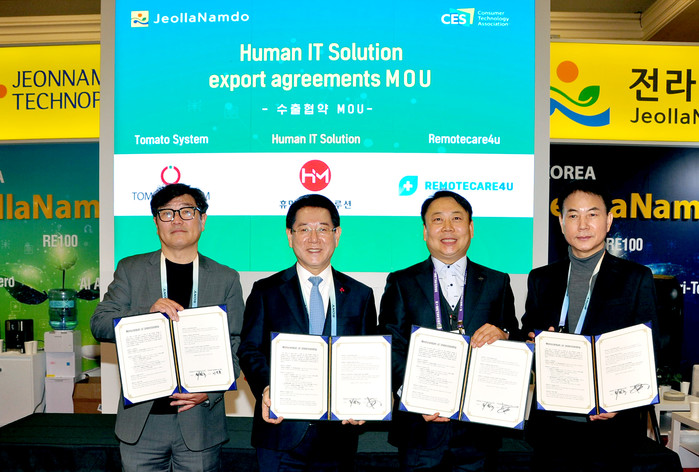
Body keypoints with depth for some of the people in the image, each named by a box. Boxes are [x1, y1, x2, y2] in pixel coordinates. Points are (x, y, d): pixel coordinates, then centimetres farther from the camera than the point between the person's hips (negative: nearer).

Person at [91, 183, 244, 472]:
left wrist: (210, 391, -12)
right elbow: (99, 324, -1)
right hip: (141, 420, 1)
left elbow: (236, 348, 2)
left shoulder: (226, 279, 4)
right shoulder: (131, 270, 7)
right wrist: (148, 313, -17)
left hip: (200, 420, 0)